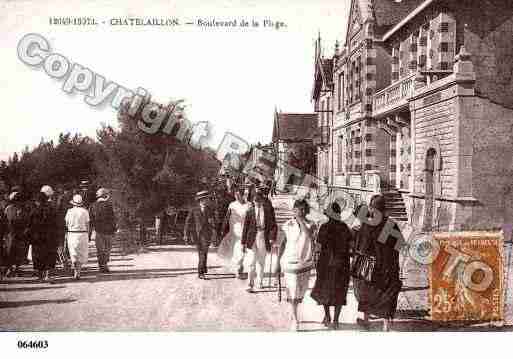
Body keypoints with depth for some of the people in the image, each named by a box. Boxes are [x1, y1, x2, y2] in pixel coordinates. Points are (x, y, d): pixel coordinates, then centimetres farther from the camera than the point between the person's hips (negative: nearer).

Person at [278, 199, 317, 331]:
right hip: (290, 262, -2)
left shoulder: (311, 225, -4)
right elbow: (283, 243, 2)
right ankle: (295, 319, 13)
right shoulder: (288, 224, -6)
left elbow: (310, 236, -26)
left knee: (301, 291, 15)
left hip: (305, 262, 2)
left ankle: (294, 314, 37)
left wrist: (301, 220, -25)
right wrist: (279, 262, 2)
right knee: (293, 292, 0)